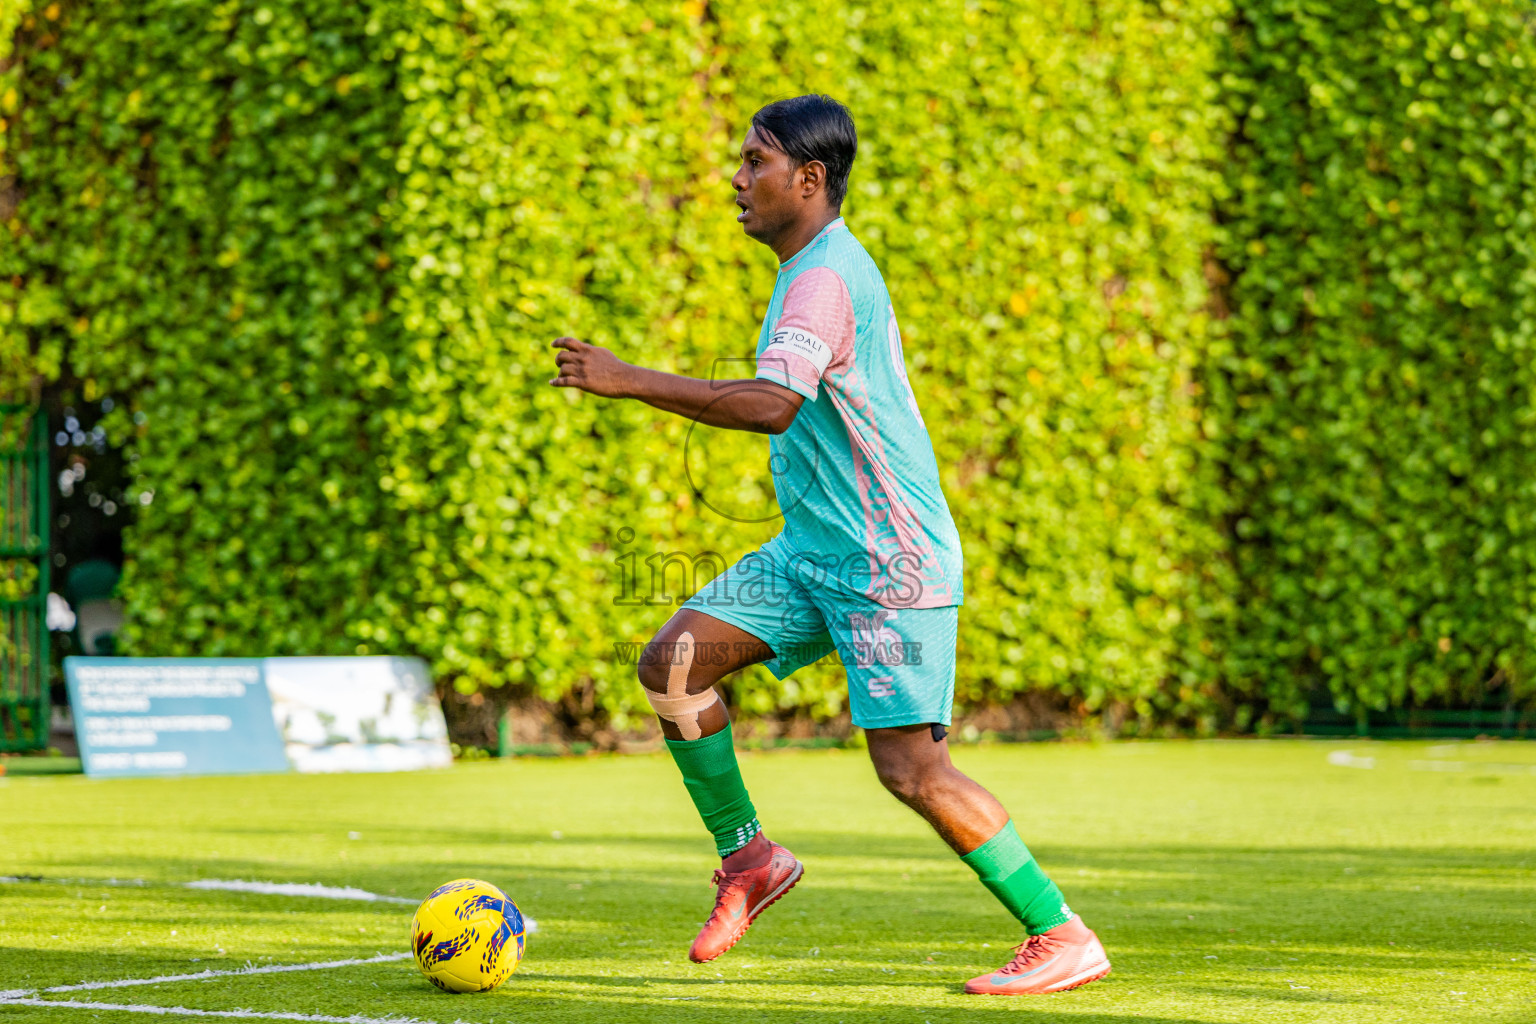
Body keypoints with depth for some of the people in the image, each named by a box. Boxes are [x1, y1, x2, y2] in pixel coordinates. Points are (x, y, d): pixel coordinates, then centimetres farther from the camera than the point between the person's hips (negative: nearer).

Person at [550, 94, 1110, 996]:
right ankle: (748, 856, 12)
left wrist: (628, 381, -31)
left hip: (890, 563, -10)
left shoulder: (825, 277, -18)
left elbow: (773, 405, -33)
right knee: (673, 664, 0)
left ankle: (1063, 938, -1)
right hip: (815, 549, 10)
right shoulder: (821, 266, 14)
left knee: (911, 767, -11)